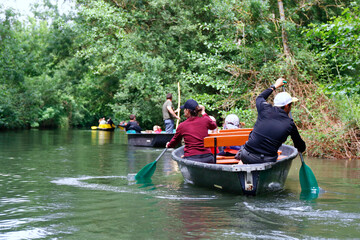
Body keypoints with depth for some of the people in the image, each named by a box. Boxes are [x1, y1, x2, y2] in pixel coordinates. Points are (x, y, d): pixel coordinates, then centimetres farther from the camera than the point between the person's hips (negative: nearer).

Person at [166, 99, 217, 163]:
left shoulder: (182, 126, 3)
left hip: (191, 159, -2)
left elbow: (175, 140, 22)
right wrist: (204, 114, 36)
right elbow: (214, 126, 29)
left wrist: (169, 145, 45)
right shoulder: (205, 120, 4)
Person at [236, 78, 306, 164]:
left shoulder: (265, 109, 0)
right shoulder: (290, 124, -1)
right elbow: (302, 148, 14)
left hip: (247, 157, 3)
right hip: (267, 161, -2)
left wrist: (274, 86, 39)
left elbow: (260, 98, 27)